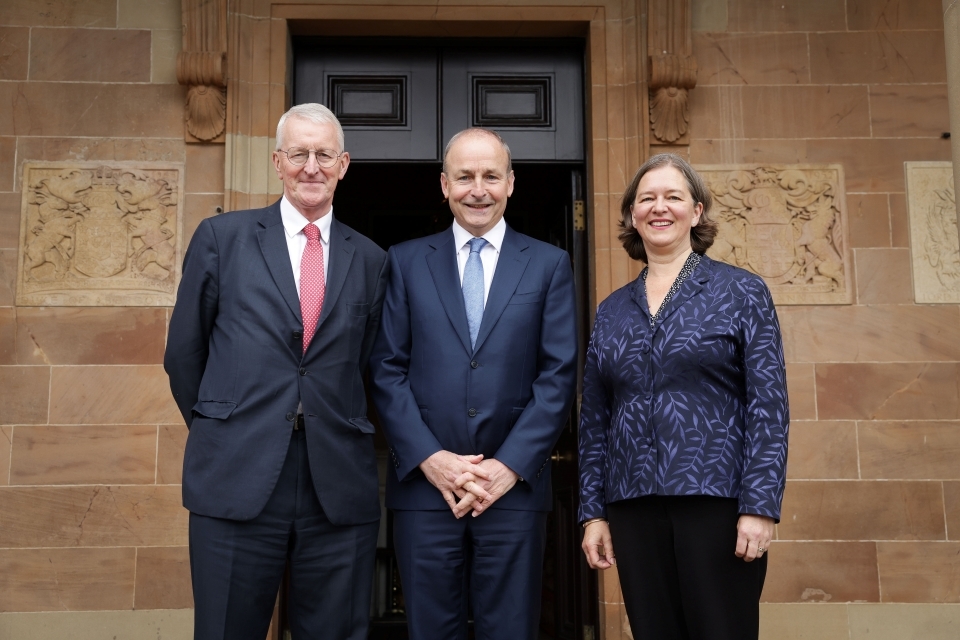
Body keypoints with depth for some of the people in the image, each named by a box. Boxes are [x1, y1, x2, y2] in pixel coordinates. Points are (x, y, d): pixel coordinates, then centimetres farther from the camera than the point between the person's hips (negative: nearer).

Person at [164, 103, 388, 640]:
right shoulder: (221, 238, 5)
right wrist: (220, 431, 11)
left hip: (340, 491, 2)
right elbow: (184, 353, 9)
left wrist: (340, 435, 9)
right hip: (236, 482, -1)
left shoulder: (370, 259, 9)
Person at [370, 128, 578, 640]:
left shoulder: (549, 265, 7)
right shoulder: (405, 262, 7)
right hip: (424, 485, 1)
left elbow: (558, 375, 0)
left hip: (514, 486, 0)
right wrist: (430, 458, -8)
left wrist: (510, 466, -9)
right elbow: (386, 371, 2)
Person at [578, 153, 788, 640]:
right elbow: (594, 419, 11)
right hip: (633, 508, 4)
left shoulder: (741, 293, 1)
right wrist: (593, 511, 6)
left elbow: (768, 405, -5)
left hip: (717, 500, -3)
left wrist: (760, 505, -13)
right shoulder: (611, 311, 11)